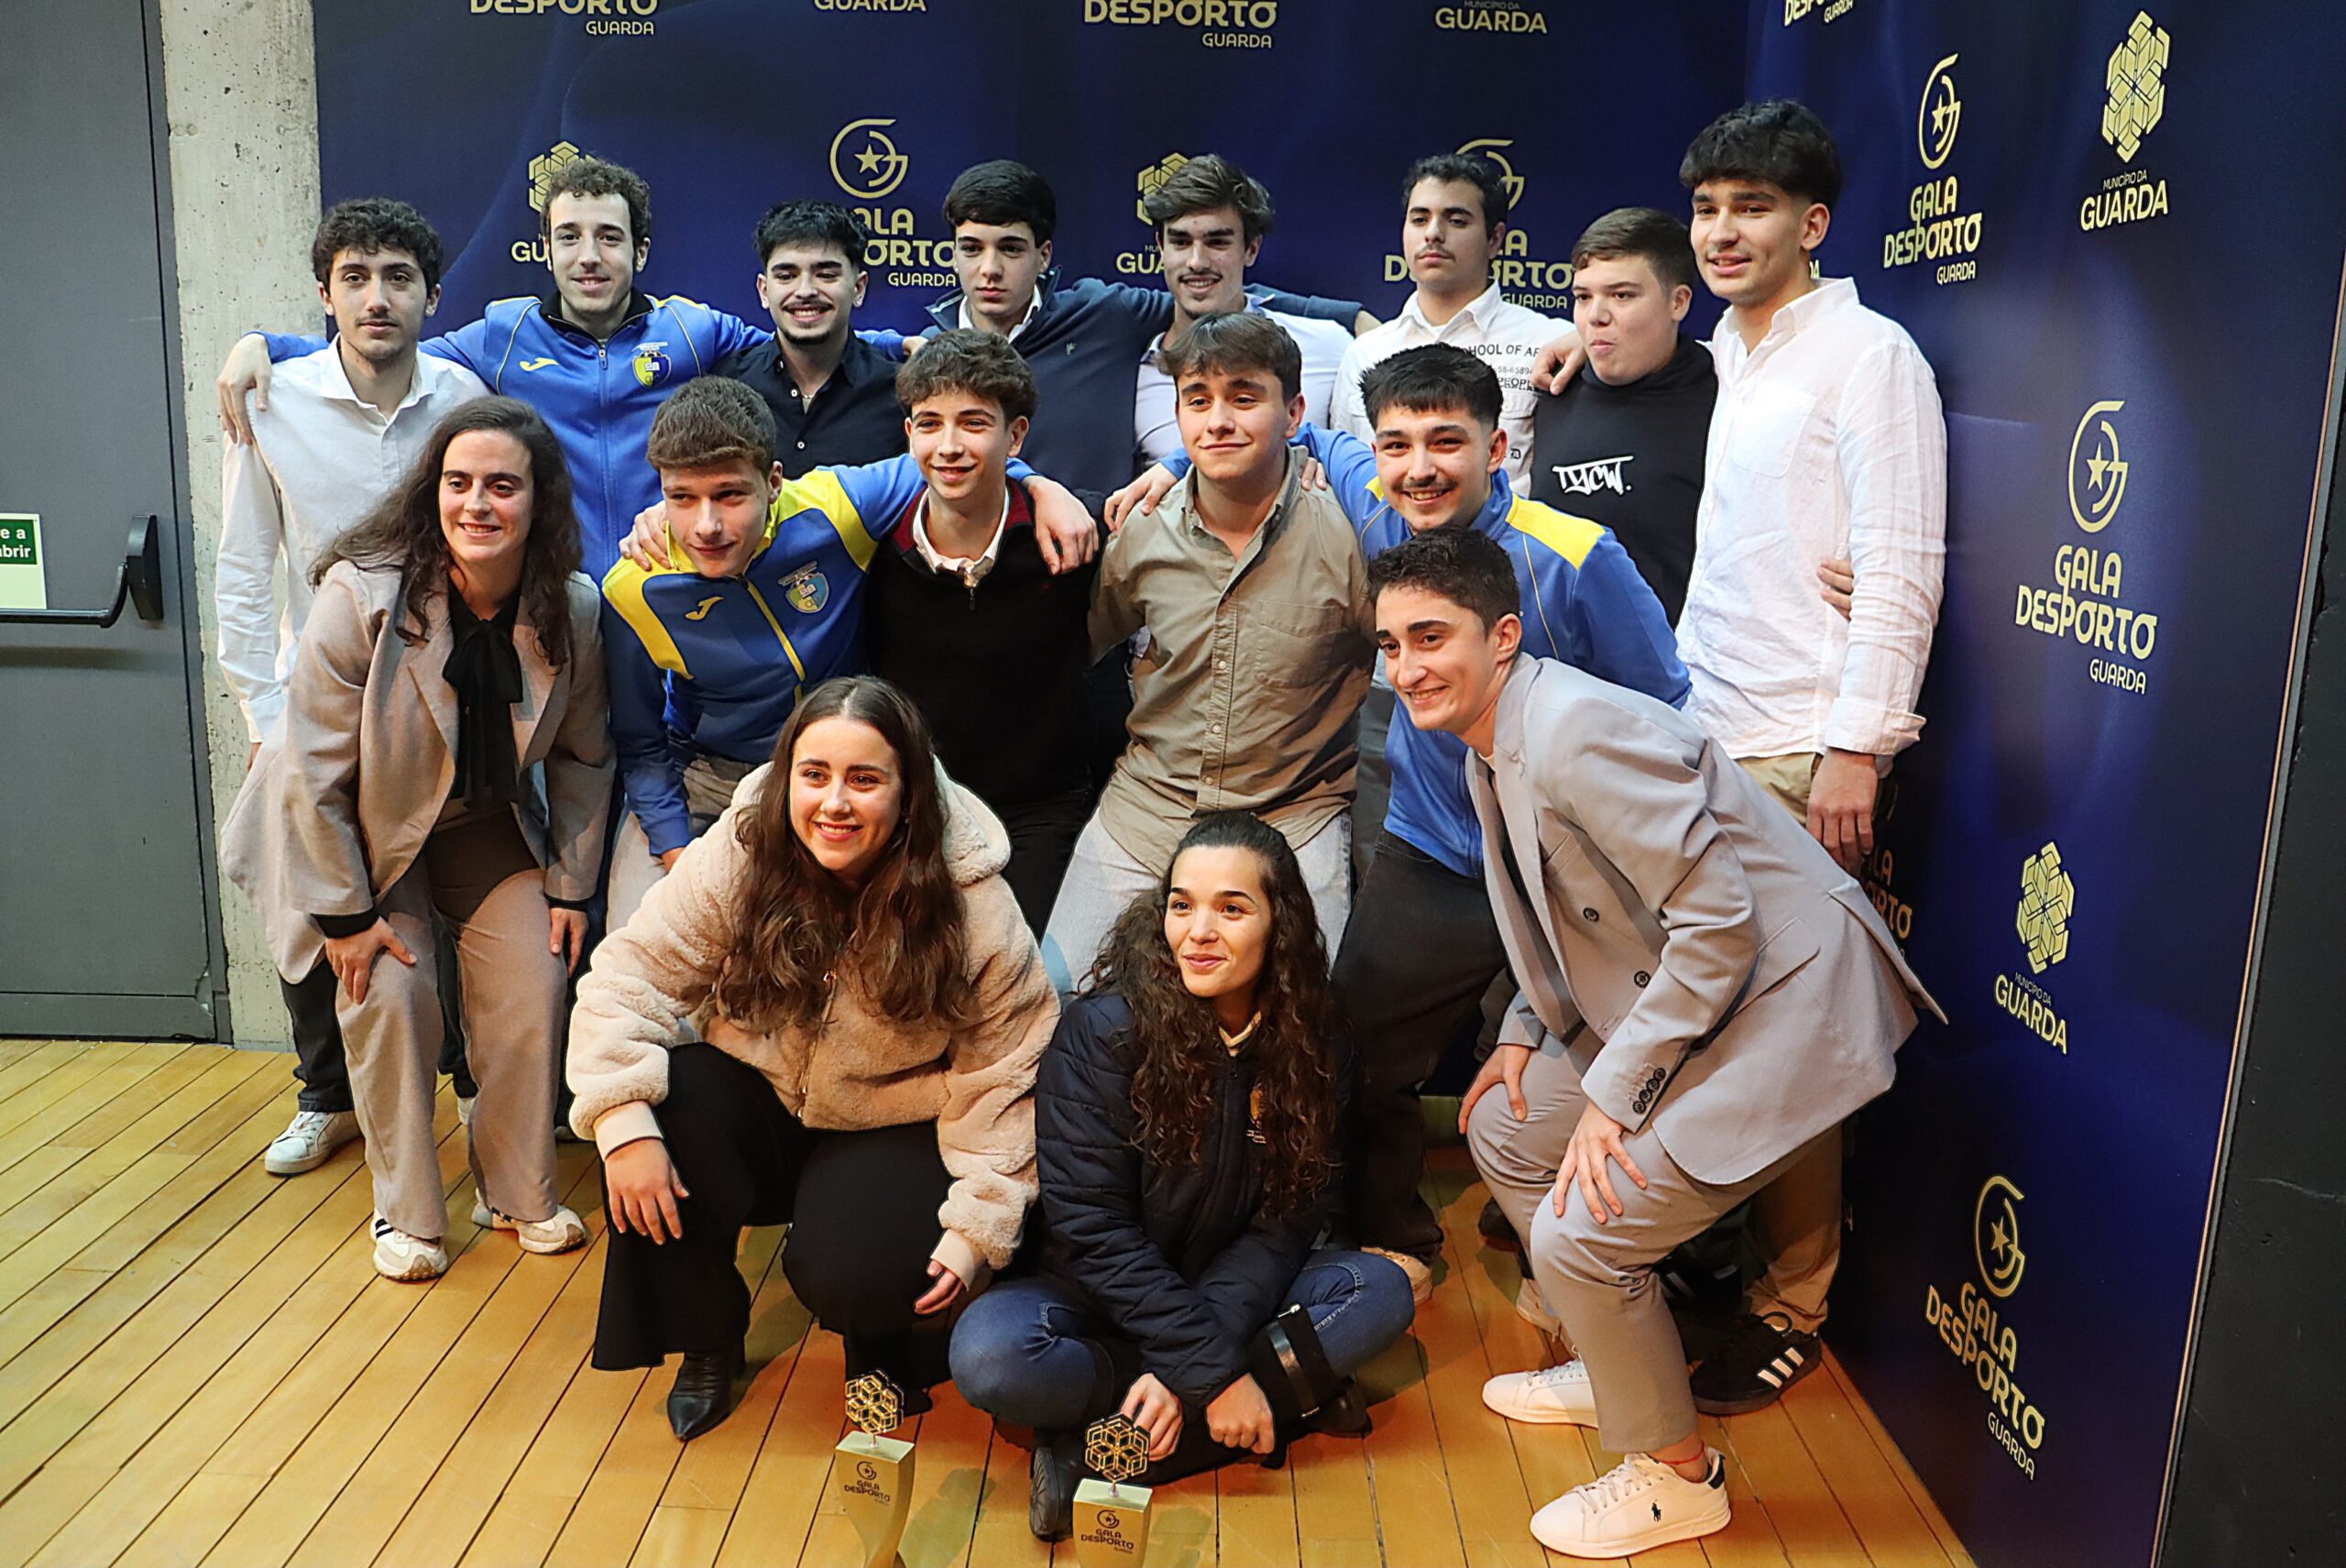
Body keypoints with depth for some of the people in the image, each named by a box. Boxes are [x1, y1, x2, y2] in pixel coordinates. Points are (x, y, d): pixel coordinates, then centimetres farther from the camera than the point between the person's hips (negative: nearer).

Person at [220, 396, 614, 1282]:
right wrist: (345, 913, -18)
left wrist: (570, 886, -3)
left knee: (535, 991, -7)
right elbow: (315, 771, -21)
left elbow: (583, 759, -2)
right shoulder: (361, 596, -27)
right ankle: (407, 1212, 7)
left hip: (490, 827, 3)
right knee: (390, 996, -15)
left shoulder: (572, 612, -16)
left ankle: (518, 1193, 15)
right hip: (363, 828, -3)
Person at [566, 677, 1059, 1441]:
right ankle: (707, 1341, 0)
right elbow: (629, 976, -15)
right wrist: (625, 1124, -29)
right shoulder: (736, 856, -15)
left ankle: (885, 1351, 14)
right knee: (661, 1111, -28)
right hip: (759, 1105, 3)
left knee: (850, 1277, -29)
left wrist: (979, 1231, -16)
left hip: (894, 1132, -2)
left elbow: (1004, 1076, -13)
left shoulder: (972, 906, -18)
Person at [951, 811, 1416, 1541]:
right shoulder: (1101, 1028, -19)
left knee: (1382, 1292, -22)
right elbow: (1091, 1225, -19)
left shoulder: (1309, 1041, -8)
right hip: (1102, 1301, -3)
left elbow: (1286, 1220, -9)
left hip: (1227, 1293, 3)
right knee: (989, 1357, -31)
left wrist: (1188, 1368, -22)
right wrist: (1211, 1370, -24)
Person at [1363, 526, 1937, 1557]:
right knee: (1505, 1128, 17)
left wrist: (1612, 1093, -20)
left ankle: (1678, 1477, 14)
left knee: (1578, 1233, -13)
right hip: (1662, 1008, 10)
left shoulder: (1578, 731, -24)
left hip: (1781, 1010, -10)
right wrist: (1529, 1034, 11)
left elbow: (1720, 922, -25)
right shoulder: (1491, 749, 7)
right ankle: (1616, 1370, 35)